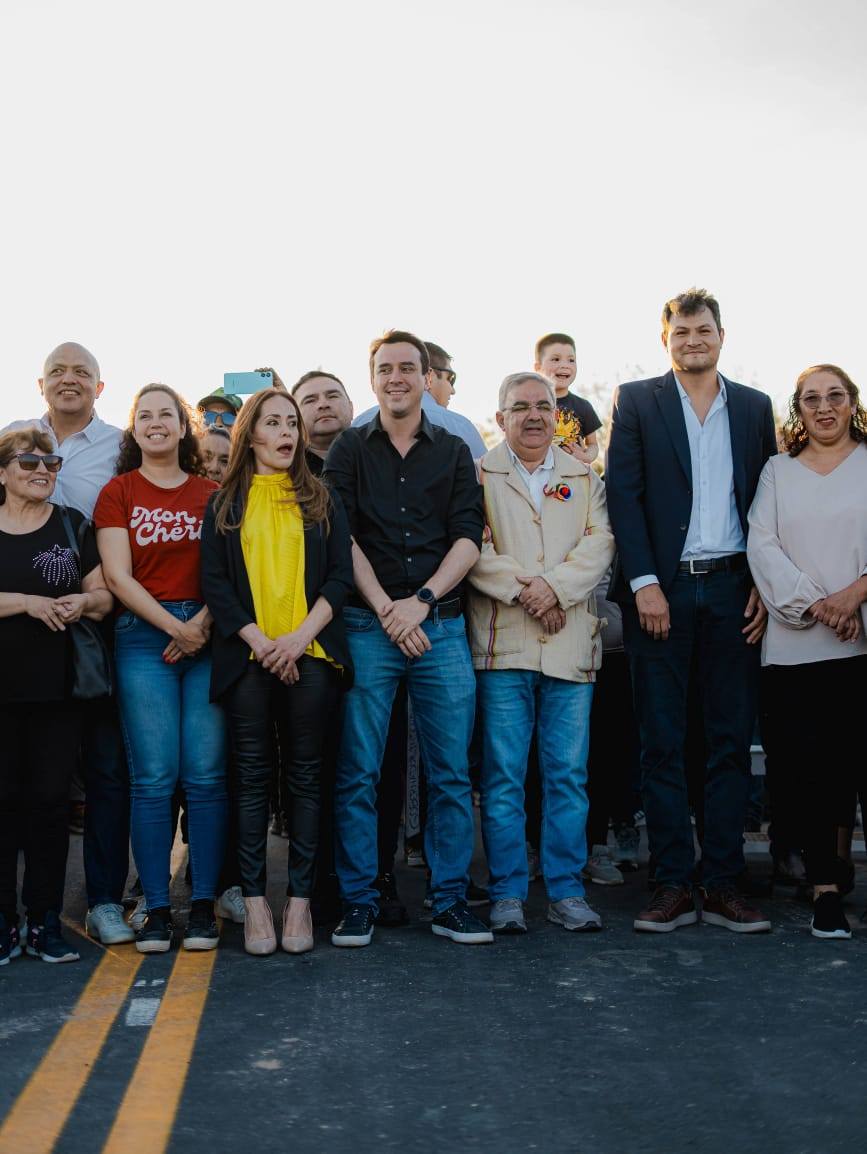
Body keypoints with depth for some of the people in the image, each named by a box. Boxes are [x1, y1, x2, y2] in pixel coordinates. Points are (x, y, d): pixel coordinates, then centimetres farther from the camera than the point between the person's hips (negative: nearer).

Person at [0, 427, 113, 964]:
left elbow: (104, 595, 9)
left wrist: (82, 601, -12)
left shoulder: (74, 525, 9)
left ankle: (45, 922, 11)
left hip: (58, 688, 1)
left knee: (50, 799, 3)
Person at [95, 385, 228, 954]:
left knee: (206, 773, -3)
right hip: (143, 636, -1)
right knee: (154, 776, -3)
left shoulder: (212, 494, 12)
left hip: (208, 635, 1)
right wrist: (175, 627, -9)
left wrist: (203, 623, -10)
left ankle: (204, 906, 5)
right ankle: (157, 909, 4)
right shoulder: (118, 493, 8)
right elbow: (119, 575, -1)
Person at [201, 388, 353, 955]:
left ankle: (300, 899, 8)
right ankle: (255, 900, 7)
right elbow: (215, 580, 3)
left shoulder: (322, 500, 12)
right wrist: (259, 641, -10)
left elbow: (340, 575, 4)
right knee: (253, 778, 1)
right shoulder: (226, 504, 11)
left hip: (311, 655, 0)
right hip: (247, 657, 0)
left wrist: (300, 635, -10)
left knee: (305, 776, 2)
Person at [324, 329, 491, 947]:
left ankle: (451, 900, 11)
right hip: (366, 624, -1)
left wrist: (421, 601, -10)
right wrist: (385, 609, -9)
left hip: (440, 624, 1)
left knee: (452, 772, 2)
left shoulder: (454, 451, 13)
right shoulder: (350, 449, 10)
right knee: (358, 772, -1)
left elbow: (468, 538, 3)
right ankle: (359, 901, 9)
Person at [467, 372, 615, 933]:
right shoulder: (479, 475, 8)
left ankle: (567, 891, 14)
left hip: (570, 645, 2)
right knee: (503, 776, 0)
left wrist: (555, 586, -13)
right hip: (503, 645, -2)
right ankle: (507, 894, 9)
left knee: (569, 775, 4)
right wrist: (522, 590, -13)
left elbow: (600, 544, 2)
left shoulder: (584, 477, 16)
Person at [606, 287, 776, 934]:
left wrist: (764, 586, -1)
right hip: (662, 590, -2)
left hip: (732, 590, 2)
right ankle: (673, 885, 7)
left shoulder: (754, 408, 13)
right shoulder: (637, 402, 6)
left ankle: (723, 885, 11)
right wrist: (644, 582, -10)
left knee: (731, 742, 4)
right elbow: (622, 495, -1)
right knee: (662, 744, 1)